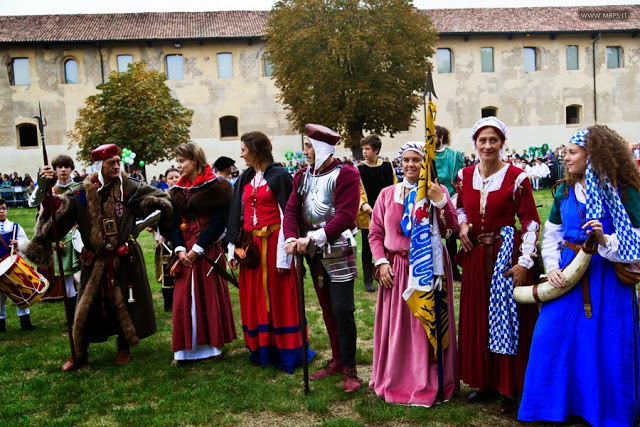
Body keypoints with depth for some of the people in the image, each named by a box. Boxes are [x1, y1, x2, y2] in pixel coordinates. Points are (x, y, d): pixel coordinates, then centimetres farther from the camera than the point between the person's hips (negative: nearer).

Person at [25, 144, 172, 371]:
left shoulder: (128, 187, -6)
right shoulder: (81, 192, -3)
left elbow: (160, 199, -2)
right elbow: (57, 209, -12)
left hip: (124, 259, -1)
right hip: (95, 261, 1)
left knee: (124, 304, 9)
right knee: (87, 307, 8)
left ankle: (124, 348, 31)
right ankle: (79, 354, 27)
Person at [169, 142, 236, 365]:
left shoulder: (215, 187, -6)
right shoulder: (178, 190, 12)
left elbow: (218, 222, -11)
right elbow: (176, 223, 9)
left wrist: (198, 248, -15)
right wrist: (180, 249, -7)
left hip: (208, 250, -5)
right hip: (186, 252, 5)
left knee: (210, 296, 2)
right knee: (184, 298, 3)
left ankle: (213, 345, 16)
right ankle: (186, 349, 13)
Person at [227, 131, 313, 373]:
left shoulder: (279, 176, -7)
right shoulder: (245, 179, 12)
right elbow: (238, 216, 13)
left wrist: (283, 256, -16)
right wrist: (234, 249, 7)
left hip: (274, 243, -6)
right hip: (250, 245, 6)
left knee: (279, 299, 2)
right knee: (255, 299, 11)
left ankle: (286, 353, 14)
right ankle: (260, 349, 25)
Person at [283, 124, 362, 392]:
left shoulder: (345, 175, -11)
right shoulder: (303, 176, 9)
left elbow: (345, 216, -21)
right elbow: (291, 210, 1)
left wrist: (313, 237, -27)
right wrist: (292, 238, -18)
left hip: (338, 252, -7)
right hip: (314, 254, 7)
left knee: (342, 310, -6)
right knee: (328, 310, 15)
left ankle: (349, 369, 7)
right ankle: (337, 361, 28)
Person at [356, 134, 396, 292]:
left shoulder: (387, 167, 4)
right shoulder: (358, 169, -4)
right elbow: (357, 191, -10)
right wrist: (363, 204, -28)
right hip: (367, 215, -2)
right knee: (367, 247, 5)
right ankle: (368, 280, 15)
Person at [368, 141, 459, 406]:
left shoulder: (438, 191, 3)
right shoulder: (387, 194, 5)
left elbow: (451, 228, -9)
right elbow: (375, 233, 6)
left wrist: (440, 201, -19)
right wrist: (381, 262, -5)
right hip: (397, 268, 1)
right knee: (397, 325, 7)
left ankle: (428, 382, 22)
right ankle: (395, 381, 24)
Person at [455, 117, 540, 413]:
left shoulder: (516, 177, -9)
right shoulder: (465, 175, 5)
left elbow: (530, 222, -9)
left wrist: (524, 262, -16)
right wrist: (462, 224, 0)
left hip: (506, 255, -5)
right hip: (475, 255, 5)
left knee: (508, 320, 3)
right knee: (476, 319, 11)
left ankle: (511, 388, 18)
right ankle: (485, 382, 27)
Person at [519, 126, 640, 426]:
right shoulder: (565, 190, 8)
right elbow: (551, 234, 14)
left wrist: (606, 240, -25)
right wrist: (552, 267, 1)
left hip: (608, 276, -4)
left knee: (607, 347, 2)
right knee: (552, 337, 2)